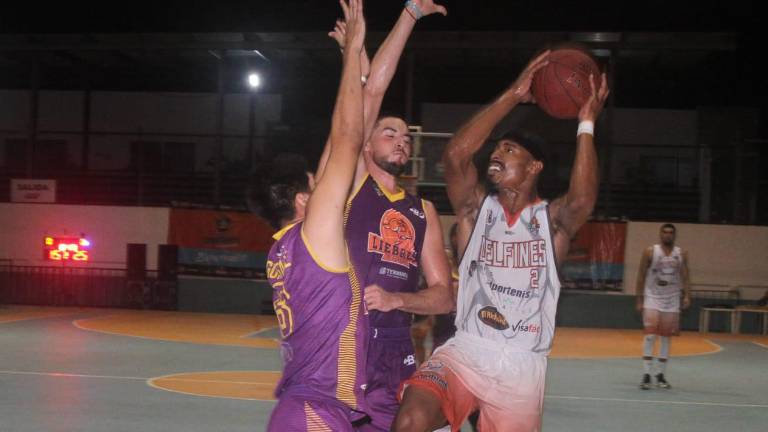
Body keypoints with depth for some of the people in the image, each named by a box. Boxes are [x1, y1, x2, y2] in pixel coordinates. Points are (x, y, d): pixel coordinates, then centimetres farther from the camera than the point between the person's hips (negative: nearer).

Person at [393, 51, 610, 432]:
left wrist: (586, 125, -21)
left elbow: (583, 200, -23)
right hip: (465, 353, -1)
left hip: (522, 369, 1)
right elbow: (455, 154, -14)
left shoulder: (552, 221, 2)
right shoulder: (476, 209, 4)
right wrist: (513, 96, -14)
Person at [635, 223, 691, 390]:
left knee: (666, 338, 7)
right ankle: (646, 375, -11)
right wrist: (639, 300, -6)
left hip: (671, 301, 3)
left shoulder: (681, 254, 3)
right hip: (652, 298, -3)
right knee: (650, 335, -13)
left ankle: (661, 375, 15)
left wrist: (687, 296, -13)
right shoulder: (650, 252, -5)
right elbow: (641, 276, -3)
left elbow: (685, 278, 2)